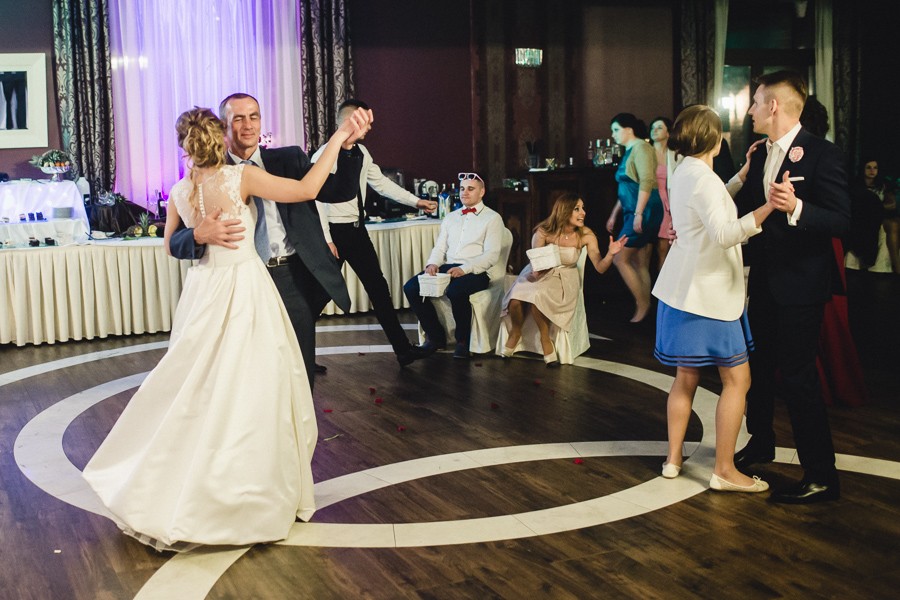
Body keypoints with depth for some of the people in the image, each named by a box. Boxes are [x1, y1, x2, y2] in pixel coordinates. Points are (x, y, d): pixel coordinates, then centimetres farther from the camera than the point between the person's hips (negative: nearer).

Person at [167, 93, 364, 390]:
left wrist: (347, 146, -18)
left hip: (294, 279, 1)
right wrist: (200, 235, -28)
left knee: (300, 371, 10)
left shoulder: (289, 159, 7)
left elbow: (341, 191, -2)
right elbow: (175, 242, -4)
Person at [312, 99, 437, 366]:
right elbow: (317, 199, -17)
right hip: (335, 232, -8)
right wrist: (326, 240, -19)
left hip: (358, 231, 8)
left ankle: (403, 349, 14)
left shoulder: (362, 152, 9)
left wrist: (416, 201, 14)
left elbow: (381, 183, 18)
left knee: (378, 288, 9)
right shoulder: (325, 156, -15)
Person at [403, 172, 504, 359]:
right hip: (447, 268, 6)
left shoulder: (492, 218, 6)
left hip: (475, 272, -5)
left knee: (456, 291, -39)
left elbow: (491, 255, -6)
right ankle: (435, 336, -3)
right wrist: (433, 263, -5)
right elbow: (439, 248, 20)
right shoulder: (450, 218, 25)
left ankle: (463, 340, -13)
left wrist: (465, 269, -20)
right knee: (411, 288, -19)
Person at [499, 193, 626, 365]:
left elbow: (600, 268, -13)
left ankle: (545, 340, -10)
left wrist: (610, 254, -33)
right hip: (540, 274, 1)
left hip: (564, 278, -1)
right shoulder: (544, 232, -15)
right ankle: (515, 334, 4)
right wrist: (537, 272, -28)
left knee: (537, 298, -33)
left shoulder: (586, 235, -12)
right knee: (516, 300, -28)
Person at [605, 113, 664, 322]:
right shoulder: (629, 151, 20)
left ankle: (642, 304, -2)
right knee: (639, 264, 8)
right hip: (633, 212, 10)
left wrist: (638, 214, -24)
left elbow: (646, 182, -20)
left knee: (620, 259, -10)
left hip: (645, 211, -10)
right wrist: (614, 214, 26)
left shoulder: (641, 147, -9)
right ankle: (644, 308, 11)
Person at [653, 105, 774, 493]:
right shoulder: (702, 178, -18)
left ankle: (673, 457, 21)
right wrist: (768, 207, -39)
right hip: (707, 294, -10)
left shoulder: (684, 172, 13)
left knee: (686, 377, 15)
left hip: (684, 288, 10)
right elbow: (724, 233, -30)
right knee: (737, 378, -2)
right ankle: (724, 470, 2)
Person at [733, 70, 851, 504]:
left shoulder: (822, 155, -15)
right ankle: (761, 443, 40)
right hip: (764, 281, 8)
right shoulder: (760, 155, 9)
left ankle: (821, 476, 4)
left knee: (798, 377, -6)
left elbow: (841, 221, -22)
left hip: (801, 285, -8)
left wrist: (796, 207, -36)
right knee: (759, 367, 20)